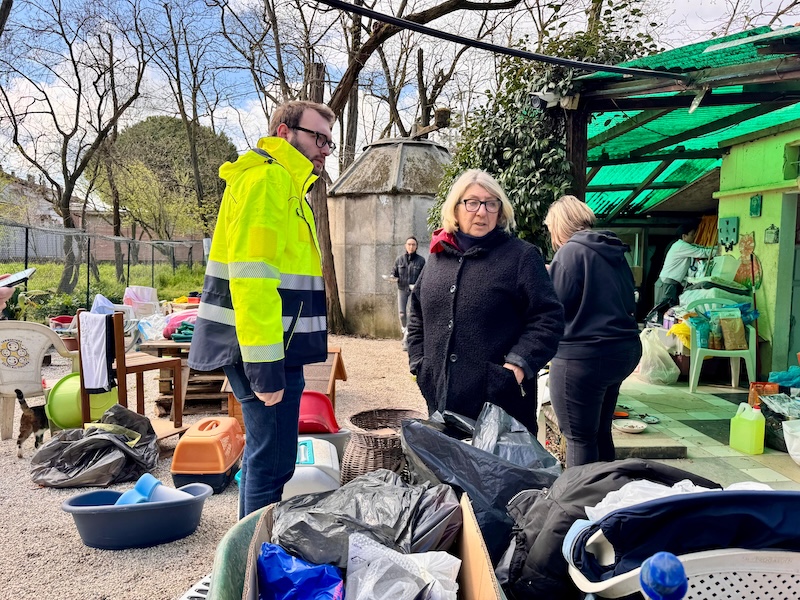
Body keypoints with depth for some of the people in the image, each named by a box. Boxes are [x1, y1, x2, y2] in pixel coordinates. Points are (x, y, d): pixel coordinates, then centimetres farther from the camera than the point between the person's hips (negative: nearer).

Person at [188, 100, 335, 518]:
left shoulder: (285, 184, 21)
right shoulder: (267, 178, -12)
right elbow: (251, 278, -22)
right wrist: (265, 365, -25)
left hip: (276, 347, 11)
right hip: (264, 349, -11)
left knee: (265, 453, 20)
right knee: (273, 462, -3)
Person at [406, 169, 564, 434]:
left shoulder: (522, 256, -3)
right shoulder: (438, 256, 13)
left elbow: (548, 318, -8)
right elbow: (417, 316, 22)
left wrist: (519, 364, -17)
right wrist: (418, 361, 11)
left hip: (501, 397, -4)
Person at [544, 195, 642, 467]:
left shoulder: (570, 252, -12)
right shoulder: (615, 253, 11)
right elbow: (629, 304, 17)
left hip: (582, 356, -9)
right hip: (623, 350, 9)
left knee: (579, 438, 1)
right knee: (601, 432, 21)